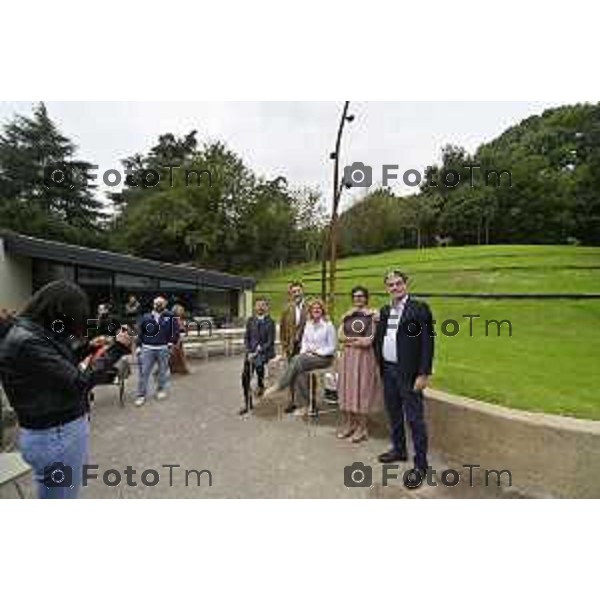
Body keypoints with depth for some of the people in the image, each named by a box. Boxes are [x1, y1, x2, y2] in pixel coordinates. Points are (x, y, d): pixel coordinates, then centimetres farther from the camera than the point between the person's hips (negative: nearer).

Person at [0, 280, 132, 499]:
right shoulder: (26, 342, -26)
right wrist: (116, 349, -18)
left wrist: (87, 347, 4)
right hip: (55, 435, -9)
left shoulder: (35, 333, 3)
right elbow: (79, 382, -24)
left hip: (65, 428, 9)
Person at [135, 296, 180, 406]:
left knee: (163, 371, 12)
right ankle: (141, 395, 13)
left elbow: (176, 331, 1)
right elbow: (140, 332, 10)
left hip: (163, 349, -1)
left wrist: (172, 342, -7)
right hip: (147, 348, 1)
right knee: (143, 372, 2)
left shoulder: (170, 317, -1)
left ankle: (161, 390, 32)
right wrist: (139, 345, 5)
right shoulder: (146, 317, 5)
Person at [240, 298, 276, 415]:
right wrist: (249, 352, -6)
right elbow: (246, 338, 8)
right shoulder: (250, 321, 8)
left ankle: (261, 386, 1)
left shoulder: (270, 322, -2)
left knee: (258, 362, -29)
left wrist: (258, 351, -15)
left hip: (265, 351, -2)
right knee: (245, 376, -8)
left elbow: (270, 342, -6)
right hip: (251, 351, 3)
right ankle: (247, 403, 10)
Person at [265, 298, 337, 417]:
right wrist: (304, 352, -4)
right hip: (309, 355, 5)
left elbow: (332, 347, -6)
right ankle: (305, 406, -18)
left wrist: (316, 352, -13)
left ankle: (278, 386, -16)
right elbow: (304, 342, 16)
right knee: (299, 371, -27)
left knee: (297, 360, -29)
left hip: (324, 358, -5)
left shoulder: (328, 325, -6)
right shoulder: (308, 324, 11)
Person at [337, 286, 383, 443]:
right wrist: (358, 339, -11)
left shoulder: (373, 315, -5)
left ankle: (362, 428, 15)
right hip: (348, 356, 5)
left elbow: (371, 339, -13)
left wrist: (349, 339, -5)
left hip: (364, 357, -5)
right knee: (347, 389, 9)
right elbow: (340, 336, 2)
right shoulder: (347, 315, 10)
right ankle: (349, 424, 23)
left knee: (362, 390, 2)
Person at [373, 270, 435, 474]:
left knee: (414, 418, 3)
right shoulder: (385, 311, 10)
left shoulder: (419, 308, -9)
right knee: (393, 414, 19)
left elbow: (427, 343, -12)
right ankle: (399, 450, 38)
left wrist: (423, 374, -15)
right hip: (388, 370, 7)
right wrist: (379, 363, 6)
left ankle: (421, 463, 20)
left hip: (409, 372, -6)